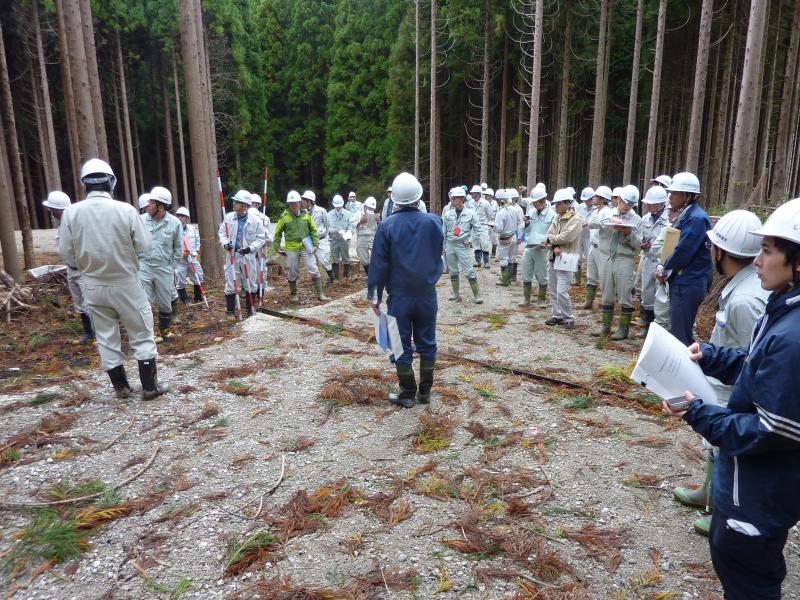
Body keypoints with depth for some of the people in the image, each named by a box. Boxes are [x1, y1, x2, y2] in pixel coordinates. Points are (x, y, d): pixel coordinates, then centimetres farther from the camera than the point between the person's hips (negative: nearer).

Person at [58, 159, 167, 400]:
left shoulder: (71, 212, -8)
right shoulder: (125, 209, -15)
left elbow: (66, 254, -3)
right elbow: (144, 246, -9)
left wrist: (86, 264, 17)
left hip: (93, 285, 3)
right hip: (126, 283, -2)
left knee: (106, 338, 14)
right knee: (142, 335, 9)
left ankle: (121, 387, 24)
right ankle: (149, 386, 13)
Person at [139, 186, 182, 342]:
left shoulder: (174, 223, -6)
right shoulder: (141, 220, -5)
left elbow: (179, 248, 3)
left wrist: (171, 265, 3)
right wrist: (137, 262, 2)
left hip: (164, 268, 0)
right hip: (144, 267, 0)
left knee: (165, 303, 12)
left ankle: (165, 330, 33)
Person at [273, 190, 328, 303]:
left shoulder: (306, 215, 2)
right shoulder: (284, 217, -4)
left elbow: (313, 230, 11)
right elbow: (278, 233, 4)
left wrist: (316, 243, 2)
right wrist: (277, 247, 2)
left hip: (306, 248, 1)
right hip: (291, 249, -1)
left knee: (314, 270, -1)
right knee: (292, 273, 9)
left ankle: (320, 294, 7)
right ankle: (293, 294, 28)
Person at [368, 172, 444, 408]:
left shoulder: (387, 226, -12)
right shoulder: (434, 222, -6)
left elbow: (379, 264, -9)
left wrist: (374, 295, -1)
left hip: (399, 296, -2)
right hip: (427, 294, 2)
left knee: (402, 346, 8)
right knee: (427, 344, 13)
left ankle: (408, 393, 16)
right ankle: (425, 391, 22)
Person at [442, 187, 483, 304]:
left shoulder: (470, 213, -5)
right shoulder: (448, 214, 1)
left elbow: (478, 229, 1)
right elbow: (443, 232, 6)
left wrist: (470, 240, -6)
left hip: (462, 246, -3)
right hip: (449, 245, 3)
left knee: (469, 271, -6)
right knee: (453, 271, 12)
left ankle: (477, 295, 2)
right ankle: (456, 294, 24)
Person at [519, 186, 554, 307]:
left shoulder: (551, 215, -7)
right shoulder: (532, 212, 9)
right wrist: (526, 223, -3)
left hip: (541, 249, -5)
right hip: (528, 247, 5)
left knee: (541, 277, 7)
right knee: (526, 276, 9)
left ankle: (542, 299, 20)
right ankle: (526, 299, 19)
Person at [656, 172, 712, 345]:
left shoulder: (696, 218, -18)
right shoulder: (685, 215, 13)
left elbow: (682, 252, -22)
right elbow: (671, 245, 17)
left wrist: (665, 270, -5)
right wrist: (662, 267, 1)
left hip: (688, 285, -10)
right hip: (680, 282, 10)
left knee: (681, 333, -4)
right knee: (679, 329, 18)